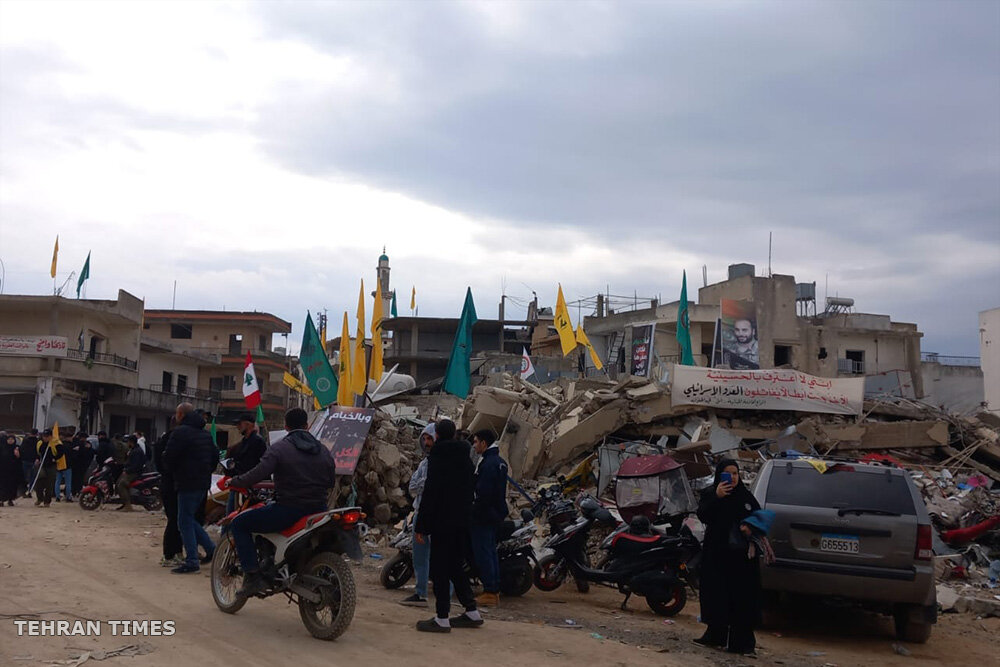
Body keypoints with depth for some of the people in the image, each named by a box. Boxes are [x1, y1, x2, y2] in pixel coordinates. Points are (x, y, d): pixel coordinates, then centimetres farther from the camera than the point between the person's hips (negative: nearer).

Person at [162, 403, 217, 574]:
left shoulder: (180, 432, -11)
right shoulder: (206, 433, 16)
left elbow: (168, 459, -13)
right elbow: (215, 458, 20)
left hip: (187, 484, -9)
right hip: (203, 483, 9)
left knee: (185, 522, -2)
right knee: (190, 519, 19)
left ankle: (192, 561, -2)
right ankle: (210, 548, 16)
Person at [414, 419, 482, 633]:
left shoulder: (437, 457, -12)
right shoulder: (465, 456, 10)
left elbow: (430, 492, -15)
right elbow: (472, 489, 15)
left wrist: (421, 525, -12)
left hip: (442, 521, -7)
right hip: (463, 522, 8)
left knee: (439, 568, -1)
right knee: (454, 565, 17)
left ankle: (442, 619, 1)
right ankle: (472, 612, 18)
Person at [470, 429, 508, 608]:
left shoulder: (488, 463, -17)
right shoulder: (500, 462, 14)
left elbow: (483, 492, -23)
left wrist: (474, 511, -14)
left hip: (483, 515, -10)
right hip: (496, 514, 10)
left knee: (483, 553, -5)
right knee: (491, 551, 14)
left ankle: (489, 592, -3)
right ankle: (495, 591, 19)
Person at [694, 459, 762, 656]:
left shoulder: (746, 496, 8)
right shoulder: (709, 494, 3)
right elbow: (702, 516, -12)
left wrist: (752, 528, -7)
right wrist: (716, 497, -22)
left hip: (742, 555, 1)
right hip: (716, 555, -1)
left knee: (743, 598, -2)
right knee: (716, 596, 3)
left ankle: (742, 641, 4)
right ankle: (715, 636, 17)